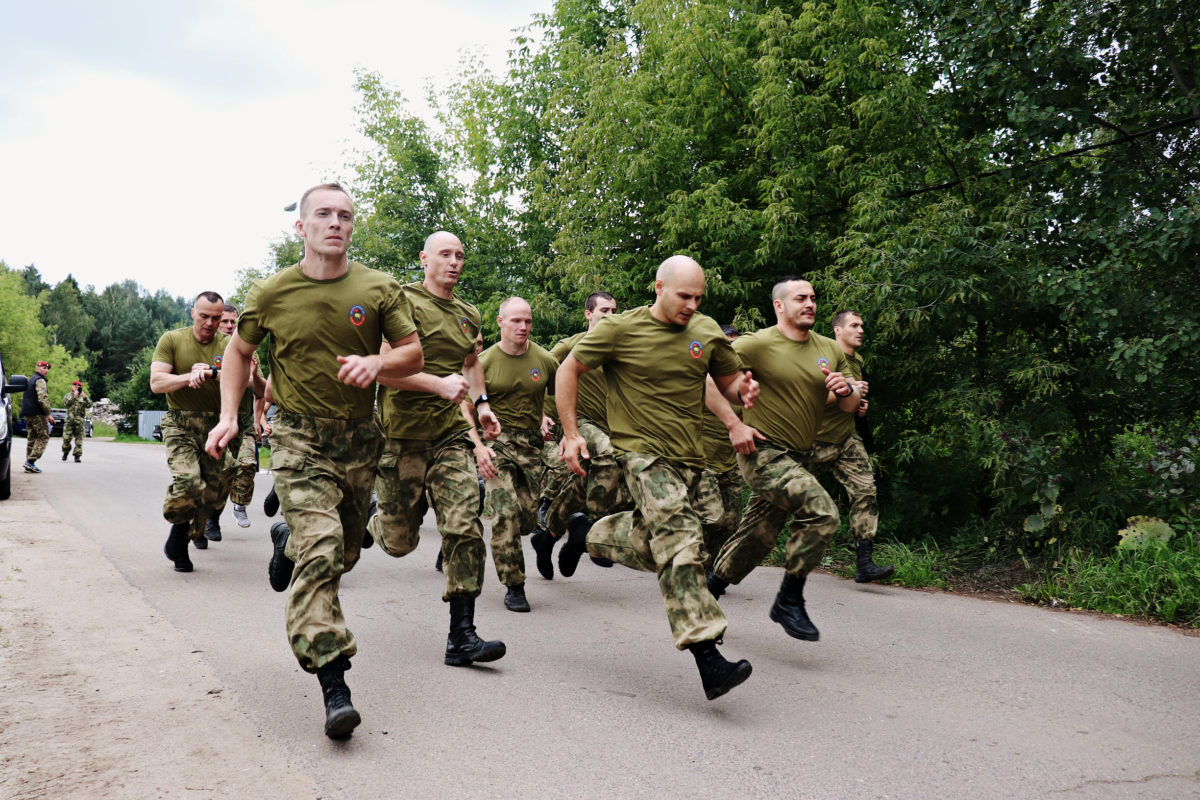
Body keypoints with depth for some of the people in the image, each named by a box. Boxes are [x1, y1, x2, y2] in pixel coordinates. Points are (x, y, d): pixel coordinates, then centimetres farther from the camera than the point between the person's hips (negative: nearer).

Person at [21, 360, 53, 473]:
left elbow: (23, 398, 29)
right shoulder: (40, 380, -9)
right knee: (43, 437, -7)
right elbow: (43, 398, -19)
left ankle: (29, 464, 8)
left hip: (27, 413, 9)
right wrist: (48, 414, -15)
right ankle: (31, 461, -16)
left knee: (31, 438, 10)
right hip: (37, 413, -9)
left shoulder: (30, 380, 23)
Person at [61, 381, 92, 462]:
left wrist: (85, 398, -19)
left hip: (80, 421, 0)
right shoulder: (68, 395, 11)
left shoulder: (84, 396, 11)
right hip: (69, 420, 0)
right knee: (66, 438, -3)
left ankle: (77, 455, 1)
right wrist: (73, 397, -19)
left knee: (79, 439, -2)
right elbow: (65, 403, -8)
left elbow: (89, 405, -4)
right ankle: (66, 452, 20)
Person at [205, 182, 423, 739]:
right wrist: (229, 415, 4)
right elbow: (239, 351, 14)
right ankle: (333, 688, -18)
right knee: (320, 552, -19)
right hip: (299, 436, -3)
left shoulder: (379, 289, -1)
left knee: (344, 553, 16)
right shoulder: (271, 293, -1)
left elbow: (413, 354, 3)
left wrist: (378, 362, -19)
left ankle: (288, 539, 53)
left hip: (359, 437, 3)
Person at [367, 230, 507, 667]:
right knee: (399, 542, 6)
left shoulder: (469, 314, 12)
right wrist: (439, 384, -25)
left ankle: (461, 636, -4)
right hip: (402, 434, -4)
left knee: (465, 528, -8)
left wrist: (482, 403, 19)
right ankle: (374, 519, 45)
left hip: (452, 434, 4)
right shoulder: (404, 302, -8)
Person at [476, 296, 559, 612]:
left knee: (528, 516, 0)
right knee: (506, 512, -13)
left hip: (532, 441, 3)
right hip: (496, 439, -3)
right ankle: (514, 587, -2)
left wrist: (546, 418, 8)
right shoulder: (484, 361, -3)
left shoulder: (545, 360, 2)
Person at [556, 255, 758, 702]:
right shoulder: (621, 329, -6)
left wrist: (743, 390, -10)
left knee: (657, 548, 14)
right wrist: (571, 433, -3)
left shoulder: (707, 331, 6)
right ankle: (708, 660, -19)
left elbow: (729, 380, 16)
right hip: (642, 452, -6)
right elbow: (568, 371, 2)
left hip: (689, 457, 6)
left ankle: (586, 535, 39)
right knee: (681, 547, -18)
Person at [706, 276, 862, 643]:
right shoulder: (757, 344, -10)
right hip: (762, 450, -7)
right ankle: (789, 601, -7)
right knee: (821, 512, -22)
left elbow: (851, 406, 16)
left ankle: (706, 592, 31)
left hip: (796, 457, 7)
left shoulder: (829, 349, 10)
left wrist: (847, 390, -8)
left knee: (755, 538, 11)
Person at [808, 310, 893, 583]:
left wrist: (859, 406, 9)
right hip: (818, 439, -6)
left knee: (865, 492, -9)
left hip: (847, 439, 6)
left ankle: (864, 563, -11)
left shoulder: (857, 361, 13)